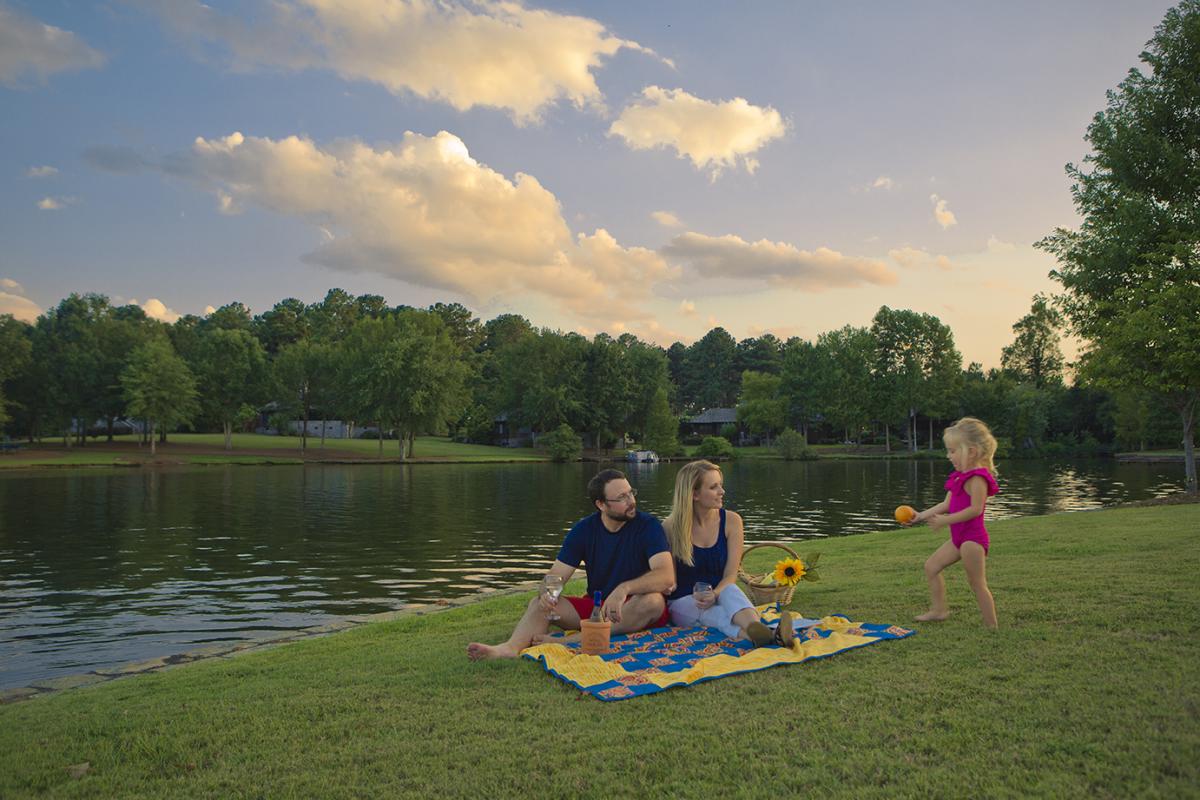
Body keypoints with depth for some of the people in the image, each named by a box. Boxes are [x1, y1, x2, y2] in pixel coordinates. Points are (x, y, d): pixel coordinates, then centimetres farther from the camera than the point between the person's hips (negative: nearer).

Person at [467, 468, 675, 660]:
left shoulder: (648, 526, -12)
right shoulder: (584, 529, -1)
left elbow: (667, 576, -25)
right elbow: (556, 576, -2)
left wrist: (624, 589, -41)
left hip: (634, 608, -3)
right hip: (594, 606, 4)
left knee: (652, 600, -36)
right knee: (538, 603, -14)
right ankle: (512, 647, -44)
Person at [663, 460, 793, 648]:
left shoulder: (731, 521, 0)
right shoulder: (671, 528, -5)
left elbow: (730, 576, -5)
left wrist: (714, 595, -25)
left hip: (719, 598, 1)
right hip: (683, 604, -1)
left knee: (730, 590, -34)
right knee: (720, 614, -35)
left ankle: (760, 633, -63)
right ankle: (770, 636, -62)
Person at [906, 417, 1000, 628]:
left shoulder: (977, 478, -18)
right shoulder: (960, 477, 12)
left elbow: (975, 509, -26)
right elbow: (946, 504, 14)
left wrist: (945, 520, -25)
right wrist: (922, 515, 10)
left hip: (973, 538, -10)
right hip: (959, 538, 10)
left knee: (977, 583, -2)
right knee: (931, 566, 11)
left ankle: (991, 626, 9)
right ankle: (938, 609, 18)